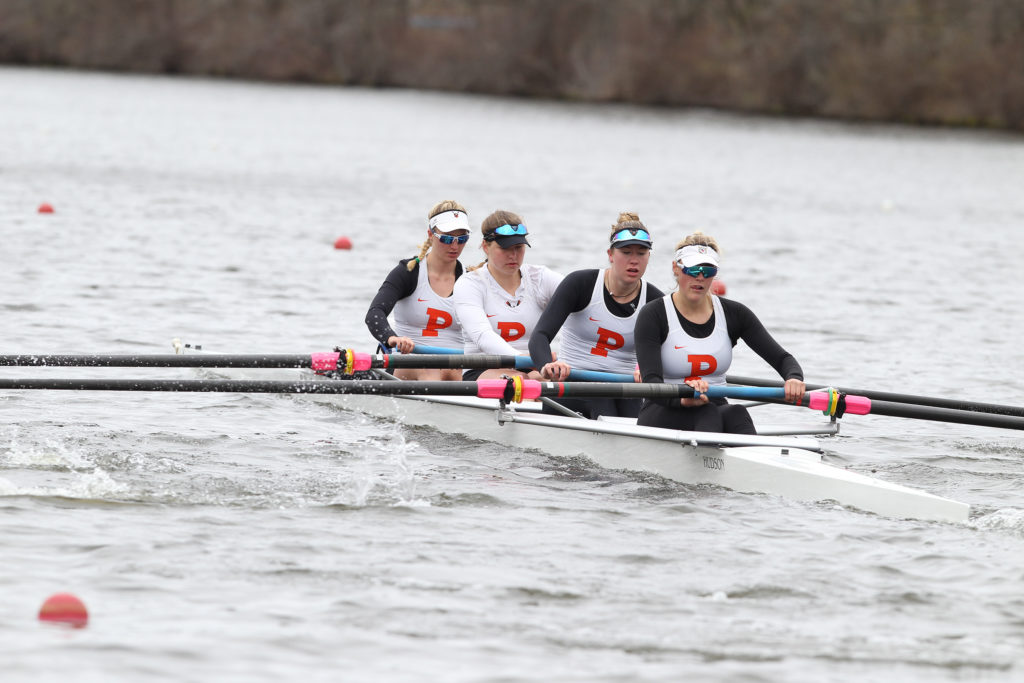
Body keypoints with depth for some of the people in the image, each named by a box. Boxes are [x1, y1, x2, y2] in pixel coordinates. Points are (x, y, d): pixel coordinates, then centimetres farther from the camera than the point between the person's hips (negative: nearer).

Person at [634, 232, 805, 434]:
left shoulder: (733, 314, 6)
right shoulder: (653, 316, -7)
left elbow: (782, 358, 3)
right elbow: (651, 381, -20)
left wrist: (794, 379, -23)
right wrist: (682, 399, -43)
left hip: (716, 411, 3)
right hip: (663, 414, -3)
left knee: (737, 414, -31)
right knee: (707, 414, -35)